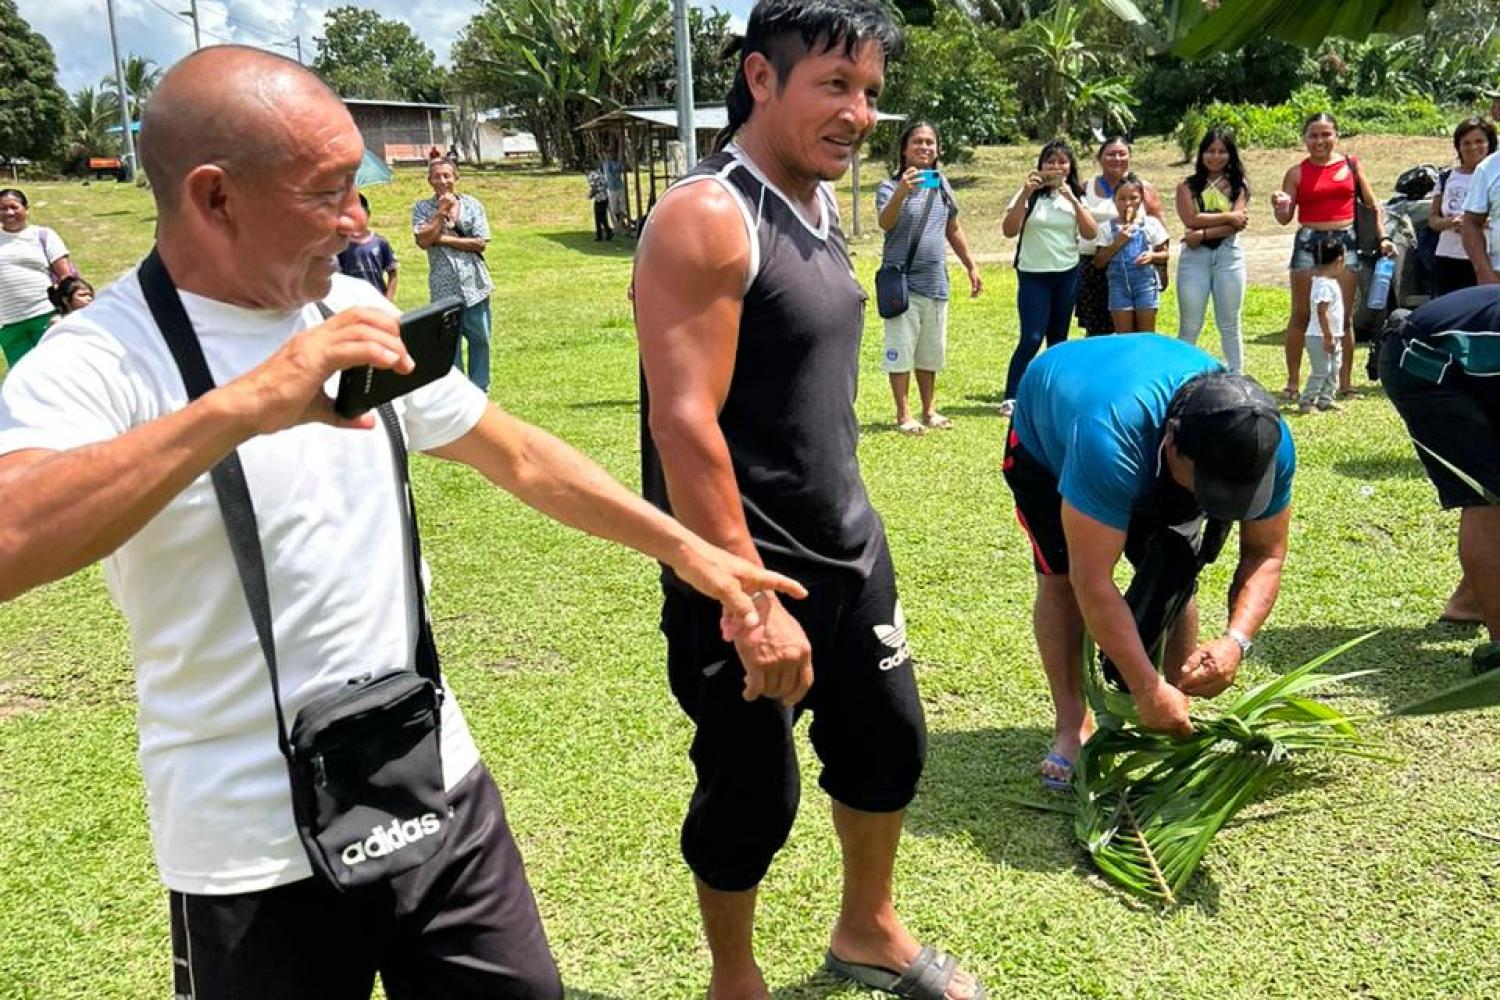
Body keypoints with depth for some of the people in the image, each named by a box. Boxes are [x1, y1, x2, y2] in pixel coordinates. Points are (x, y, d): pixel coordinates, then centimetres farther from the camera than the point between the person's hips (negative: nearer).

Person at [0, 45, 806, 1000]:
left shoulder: (357, 310, 3)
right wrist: (243, 407, -40)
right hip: (260, 852, -5)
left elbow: (518, 457, 10)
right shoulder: (95, 363, -18)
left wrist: (684, 546, 10)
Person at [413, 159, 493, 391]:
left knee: (480, 338, 8)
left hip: (474, 284, 1)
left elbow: (481, 242, -5)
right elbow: (423, 241, -11)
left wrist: (444, 240, -9)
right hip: (444, 287, -1)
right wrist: (441, 212, -11)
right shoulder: (422, 208, 3)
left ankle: (479, 389, 21)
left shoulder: (471, 204, 3)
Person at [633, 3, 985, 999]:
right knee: (753, 792, 7)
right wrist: (751, 602, -26)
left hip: (850, 551, 9)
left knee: (888, 742, 20)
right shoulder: (705, 219, -20)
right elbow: (682, 424, -25)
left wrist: (844, 528, 19)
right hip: (748, 577, -8)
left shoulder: (821, 204, 7)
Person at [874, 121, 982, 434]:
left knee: (930, 352, 14)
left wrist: (971, 267, 17)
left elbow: (954, 230, 19)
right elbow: (885, 223, -27)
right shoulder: (891, 186, -8)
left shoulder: (942, 185, 10)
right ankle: (903, 415, 8)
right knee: (900, 351, -1)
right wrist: (901, 192, -43)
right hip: (903, 283, -6)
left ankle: (929, 410, 24)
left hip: (936, 283, 6)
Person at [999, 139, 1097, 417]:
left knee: (1058, 338, 9)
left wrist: (1073, 201, -16)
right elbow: (1009, 230, -14)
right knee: (1031, 339, -12)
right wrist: (1025, 194, -21)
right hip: (1033, 274, -4)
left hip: (1068, 274, 4)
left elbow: (1091, 234, -5)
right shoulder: (1030, 194, -2)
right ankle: (1010, 399, -6)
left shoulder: (1077, 195, 7)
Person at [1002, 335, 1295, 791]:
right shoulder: (1110, 441, -51)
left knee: (1173, 577, -12)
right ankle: (1073, 728, -5)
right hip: (1049, 438, -3)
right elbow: (1092, 582, -47)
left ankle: (1174, 721, 1)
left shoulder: (1267, 442, -33)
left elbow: (1266, 553, -20)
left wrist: (1236, 640, -38)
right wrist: (1148, 689, -45)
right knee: (1060, 576, -15)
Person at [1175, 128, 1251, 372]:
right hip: (1194, 256, -1)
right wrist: (1227, 216, -9)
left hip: (1229, 254, 1)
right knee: (1189, 327, 1)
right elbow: (1191, 219, -9)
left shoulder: (1239, 185, 7)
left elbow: (1239, 224, -7)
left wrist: (1203, 234, -16)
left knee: (1230, 325, 8)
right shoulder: (1188, 186, 7)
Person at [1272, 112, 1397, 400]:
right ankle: (1292, 383, 7)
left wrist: (1383, 237, 2)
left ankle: (1344, 383, 10)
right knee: (1301, 315, 1)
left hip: (1345, 242, 1)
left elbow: (1373, 204, 11)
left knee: (1344, 316, 3)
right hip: (1308, 242, -1)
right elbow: (1285, 218, 3)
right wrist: (1280, 206, -19)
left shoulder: (1351, 165, 9)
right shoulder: (1297, 173, 4)